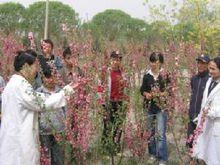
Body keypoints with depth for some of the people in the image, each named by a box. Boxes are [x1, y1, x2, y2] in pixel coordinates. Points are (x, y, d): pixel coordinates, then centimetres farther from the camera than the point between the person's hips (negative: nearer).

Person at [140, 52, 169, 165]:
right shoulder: (147, 76, 4)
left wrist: (162, 94, -19)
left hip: (161, 107, -4)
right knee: (151, 132, 14)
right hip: (149, 107, 4)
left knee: (160, 133, -9)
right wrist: (146, 94, -8)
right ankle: (153, 154, 29)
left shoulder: (165, 75, -6)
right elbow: (142, 89, 12)